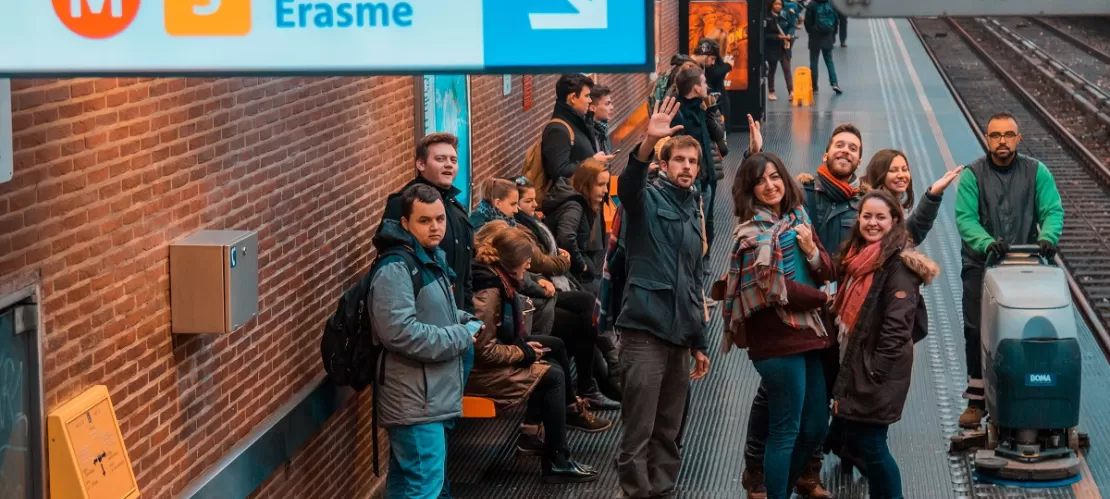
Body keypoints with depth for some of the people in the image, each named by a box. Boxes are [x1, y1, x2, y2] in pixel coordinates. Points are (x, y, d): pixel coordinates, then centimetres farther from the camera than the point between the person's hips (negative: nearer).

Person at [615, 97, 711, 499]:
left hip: (680, 332, 7)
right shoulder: (649, 199, -1)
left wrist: (700, 342, 22)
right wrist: (648, 143, -44)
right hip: (645, 328, -7)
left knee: (668, 428, 12)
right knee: (639, 427, -7)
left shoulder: (693, 213, 19)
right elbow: (627, 184, -26)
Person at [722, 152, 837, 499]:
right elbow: (774, 287, -16)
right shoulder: (753, 232, -9)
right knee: (785, 431, -3)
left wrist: (811, 250, -9)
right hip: (777, 340, -8)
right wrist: (821, 299, -4)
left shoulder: (797, 219, 13)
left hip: (807, 334, 8)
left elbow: (828, 272, 11)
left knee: (816, 428, 13)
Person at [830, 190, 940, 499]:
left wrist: (875, 372, -21)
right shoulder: (858, 255, 13)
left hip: (878, 371, -9)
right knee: (855, 437, 13)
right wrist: (849, 369, 15)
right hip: (853, 363, 9)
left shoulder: (898, 263, -14)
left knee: (870, 444, -5)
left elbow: (897, 323, -20)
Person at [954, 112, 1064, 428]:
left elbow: (1053, 211, -6)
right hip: (980, 265, 0)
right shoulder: (973, 174, -1)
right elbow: (965, 218, -12)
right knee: (976, 331, -2)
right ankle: (977, 401, 9)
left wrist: (1047, 237, -27)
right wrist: (986, 243, -30)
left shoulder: (1036, 172, 3)